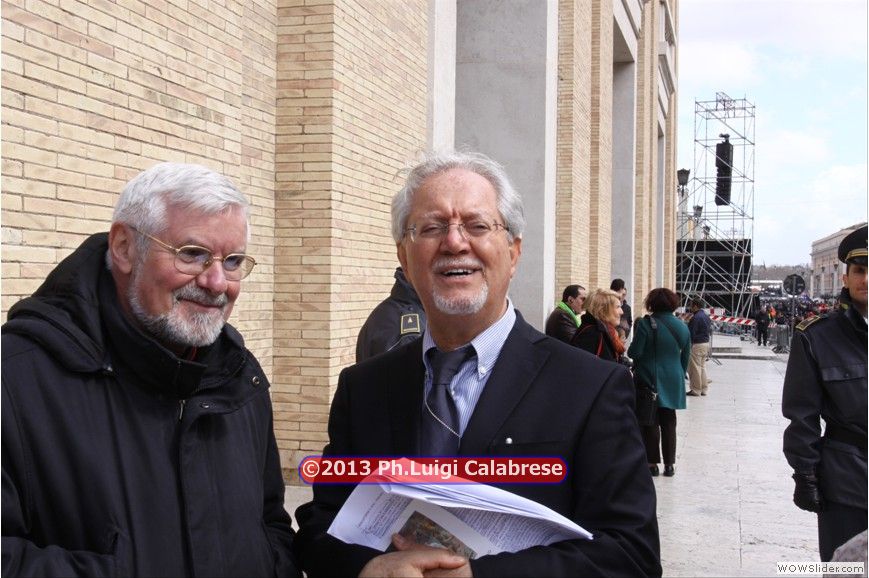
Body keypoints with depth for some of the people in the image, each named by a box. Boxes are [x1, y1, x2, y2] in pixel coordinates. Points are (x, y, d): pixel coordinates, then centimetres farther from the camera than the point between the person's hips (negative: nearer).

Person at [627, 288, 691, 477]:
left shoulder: (646, 324, -14)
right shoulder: (682, 326, 2)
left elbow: (634, 352, -15)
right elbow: (686, 357, 10)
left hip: (649, 379, -4)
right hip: (673, 382, 4)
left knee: (650, 422, 6)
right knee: (669, 422, 12)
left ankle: (652, 462, 8)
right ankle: (669, 464, 14)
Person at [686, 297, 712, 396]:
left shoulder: (695, 318, -17)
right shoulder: (706, 317, 12)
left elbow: (691, 333, -18)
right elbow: (710, 331, 17)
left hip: (697, 345, -9)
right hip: (706, 343, 9)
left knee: (695, 368, -2)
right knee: (702, 366, 16)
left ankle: (696, 390, 1)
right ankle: (704, 389, 19)